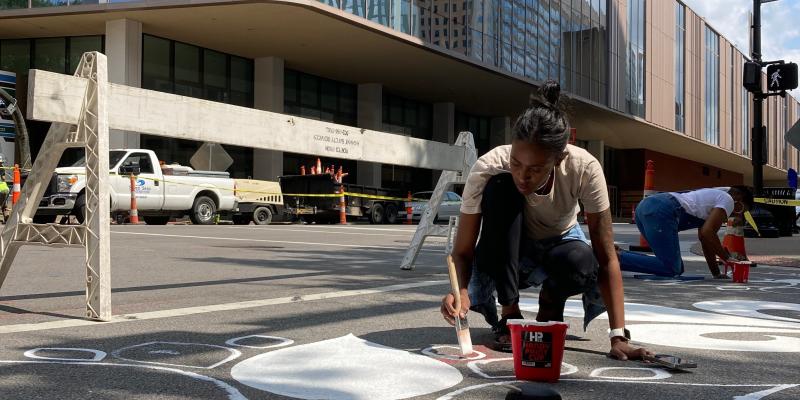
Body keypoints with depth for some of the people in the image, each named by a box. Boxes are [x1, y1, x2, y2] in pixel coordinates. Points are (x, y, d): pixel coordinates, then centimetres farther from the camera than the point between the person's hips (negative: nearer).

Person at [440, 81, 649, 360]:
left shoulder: (585, 169, -31)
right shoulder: (488, 169, -32)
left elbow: (606, 258, -29)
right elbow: (463, 251, -24)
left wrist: (618, 337, -35)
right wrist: (461, 291, -46)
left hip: (558, 245, 1)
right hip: (504, 254, 0)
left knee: (583, 266, -37)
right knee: (500, 188, -33)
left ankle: (551, 306, 0)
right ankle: (509, 314, -21)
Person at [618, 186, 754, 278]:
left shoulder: (713, 196, 34)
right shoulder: (727, 200, 7)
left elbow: (705, 238, 34)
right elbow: (707, 233, -7)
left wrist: (716, 273, 32)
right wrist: (728, 258, 4)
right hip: (662, 211, -10)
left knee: (677, 267, 11)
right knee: (671, 269, -12)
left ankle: (616, 253, 4)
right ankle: (616, 257, -23)